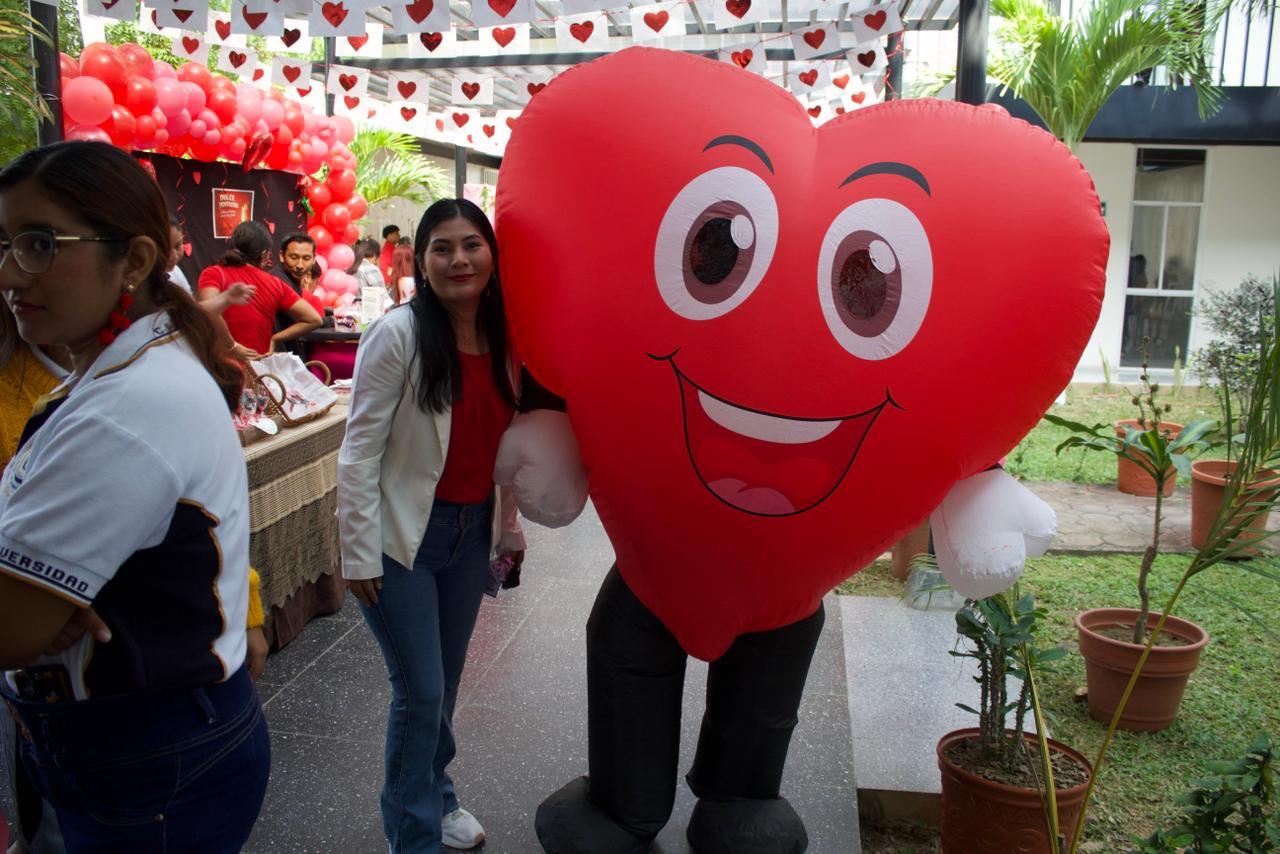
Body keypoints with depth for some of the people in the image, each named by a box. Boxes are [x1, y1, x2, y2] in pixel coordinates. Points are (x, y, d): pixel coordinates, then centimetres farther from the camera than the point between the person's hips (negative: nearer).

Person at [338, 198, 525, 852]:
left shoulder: (502, 339, 2)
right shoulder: (398, 334, -15)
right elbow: (359, 450, -14)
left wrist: (509, 526, 15)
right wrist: (360, 555, -13)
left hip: (471, 531, 5)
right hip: (404, 536, -5)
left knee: (446, 680, 18)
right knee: (421, 692, 2)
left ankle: (436, 796, 42)